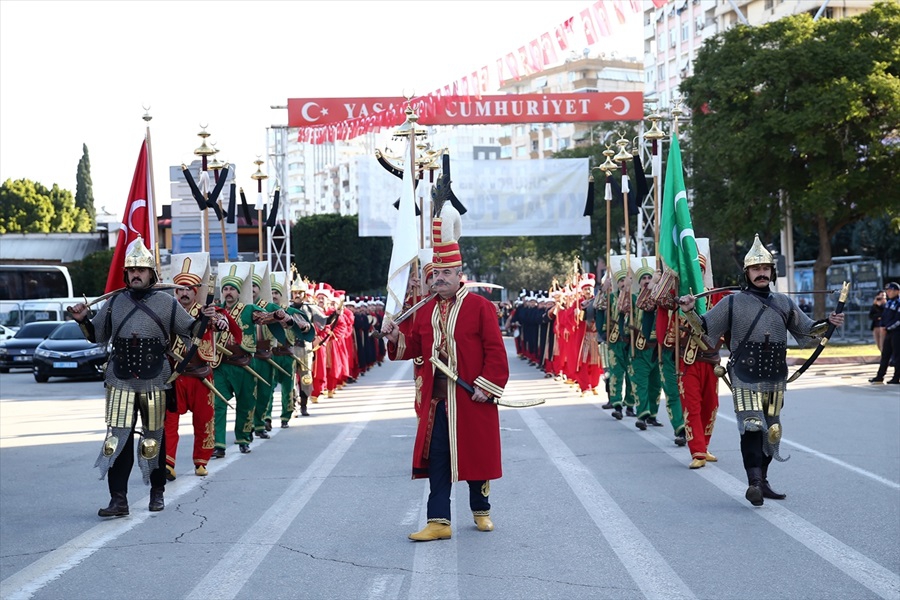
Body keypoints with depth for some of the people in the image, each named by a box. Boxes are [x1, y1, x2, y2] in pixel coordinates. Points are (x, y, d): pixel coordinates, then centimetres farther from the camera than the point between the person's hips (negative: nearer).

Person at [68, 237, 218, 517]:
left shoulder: (166, 302, 1)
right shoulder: (114, 302, 7)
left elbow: (190, 330, 7)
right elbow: (97, 336, 16)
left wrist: (204, 319, -12)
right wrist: (83, 320, -1)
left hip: (155, 383, -1)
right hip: (120, 383, 1)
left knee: (155, 439, 10)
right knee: (118, 439, -5)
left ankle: (157, 493, 25)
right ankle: (118, 500, -3)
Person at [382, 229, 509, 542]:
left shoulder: (479, 306, -5)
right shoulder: (426, 310, 12)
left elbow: (495, 351, -8)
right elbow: (415, 348, 15)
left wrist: (486, 386, -14)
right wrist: (396, 337, -4)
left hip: (471, 399, -4)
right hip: (436, 401, 4)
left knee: (477, 454, 7)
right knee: (436, 459, 1)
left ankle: (481, 511, 27)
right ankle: (438, 522, 3)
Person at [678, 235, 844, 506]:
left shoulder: (785, 303, 12)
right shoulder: (732, 303, 1)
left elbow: (808, 331, 19)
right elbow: (704, 328, 0)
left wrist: (828, 323, 1)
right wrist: (689, 312, -17)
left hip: (775, 380, 5)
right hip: (745, 379, -5)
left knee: (771, 431, 10)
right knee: (751, 427, -18)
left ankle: (761, 481, 22)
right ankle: (754, 482, -23)